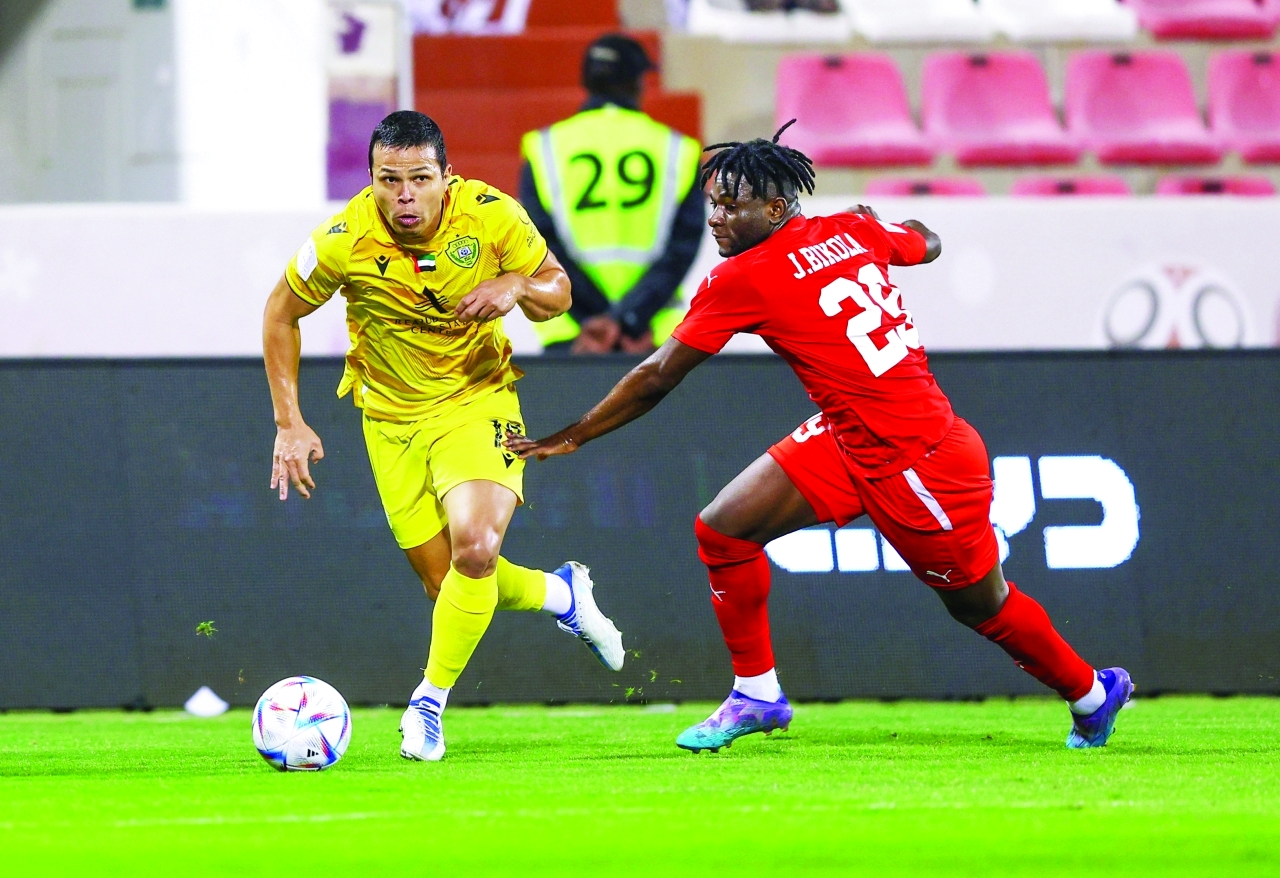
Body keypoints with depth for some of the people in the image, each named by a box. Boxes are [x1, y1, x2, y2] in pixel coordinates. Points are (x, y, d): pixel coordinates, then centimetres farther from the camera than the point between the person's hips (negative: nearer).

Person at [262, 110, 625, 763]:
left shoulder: (492, 215, -19)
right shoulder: (344, 240, -21)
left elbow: (557, 292, -3)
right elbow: (281, 314, -3)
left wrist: (518, 286, -27)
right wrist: (289, 423, -7)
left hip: (478, 400, -1)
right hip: (393, 418, 1)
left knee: (474, 548, -24)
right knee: (444, 584, 4)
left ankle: (428, 703, -5)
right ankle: (562, 595, 35)